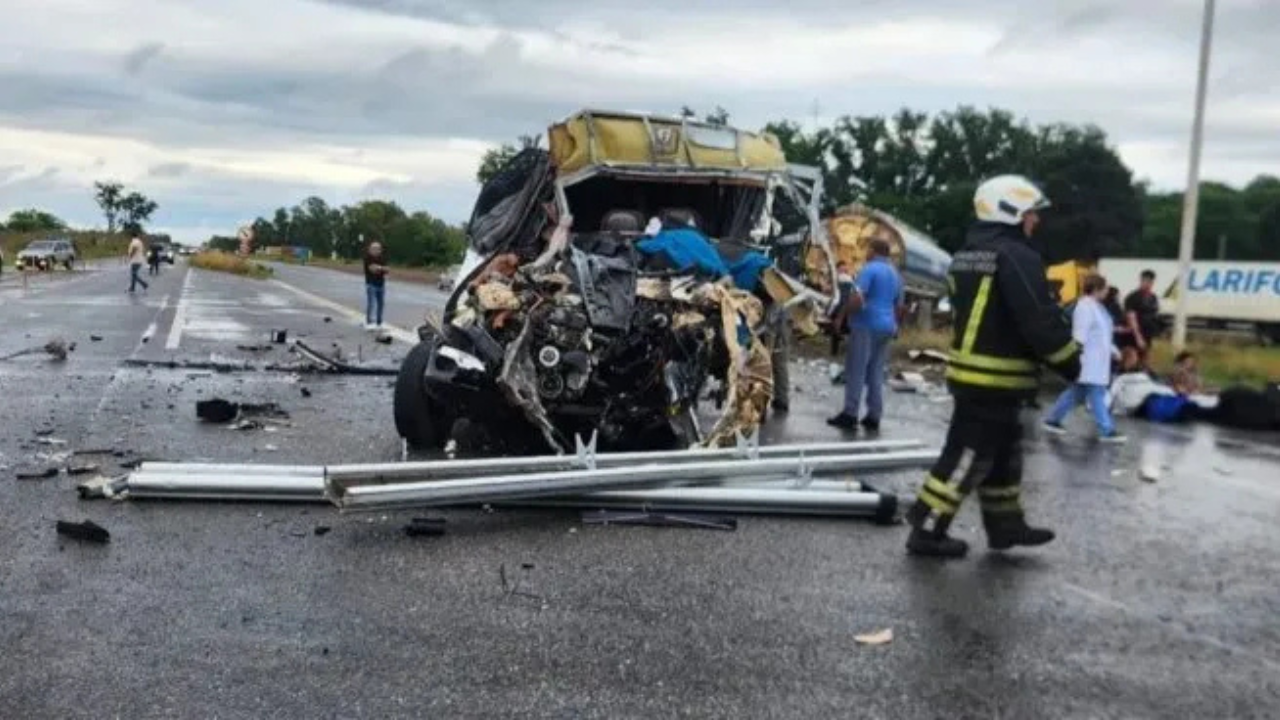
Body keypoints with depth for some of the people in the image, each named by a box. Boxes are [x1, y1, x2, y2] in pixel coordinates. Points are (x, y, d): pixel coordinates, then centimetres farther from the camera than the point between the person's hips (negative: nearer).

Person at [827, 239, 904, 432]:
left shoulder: (870, 269, -9)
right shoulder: (895, 274, 18)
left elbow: (856, 299, -19)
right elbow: (899, 307, 22)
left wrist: (841, 317, -8)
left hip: (866, 325, -8)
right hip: (886, 327, 8)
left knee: (856, 371, -4)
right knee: (876, 374, 9)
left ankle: (850, 414, -5)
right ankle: (874, 417, 8)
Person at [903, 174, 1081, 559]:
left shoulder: (966, 256, 14)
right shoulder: (1016, 256, -18)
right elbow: (1040, 320, -21)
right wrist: (1069, 361, -7)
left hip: (970, 371, 10)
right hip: (996, 377, -10)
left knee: (1002, 452, 20)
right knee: (969, 455, -3)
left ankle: (1006, 524, 31)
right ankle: (927, 532, 2)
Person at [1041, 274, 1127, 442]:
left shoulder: (1096, 306, 14)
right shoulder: (1085, 307, -18)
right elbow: (1080, 334, -22)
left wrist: (1112, 348, 21)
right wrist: (1080, 358, -24)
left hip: (1098, 360, 11)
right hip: (1089, 361, -11)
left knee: (1076, 393, 15)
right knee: (1096, 395, -7)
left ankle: (1053, 420, 23)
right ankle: (1107, 431, -4)